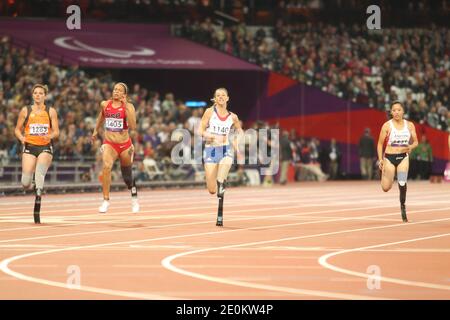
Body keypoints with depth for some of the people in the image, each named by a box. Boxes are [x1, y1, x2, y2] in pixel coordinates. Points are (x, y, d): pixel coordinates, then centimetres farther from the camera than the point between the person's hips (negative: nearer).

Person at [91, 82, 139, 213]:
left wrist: (126, 108, -26)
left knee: (127, 175, 15)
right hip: (109, 144, 1)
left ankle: (134, 198, 45)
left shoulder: (128, 106, -9)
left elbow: (132, 127, -22)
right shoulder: (105, 104, 0)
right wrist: (96, 130, 31)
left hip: (125, 145, -1)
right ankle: (106, 200, -25)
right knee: (107, 166, -29)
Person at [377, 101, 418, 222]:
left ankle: (403, 206, 4)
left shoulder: (409, 125, 1)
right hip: (389, 157, -1)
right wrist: (380, 159, -9)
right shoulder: (387, 126, -5)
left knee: (402, 183, -18)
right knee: (386, 188, -4)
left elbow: (415, 142, 9)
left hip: (403, 157, 1)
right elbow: (380, 143, 0)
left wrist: (411, 147, -14)